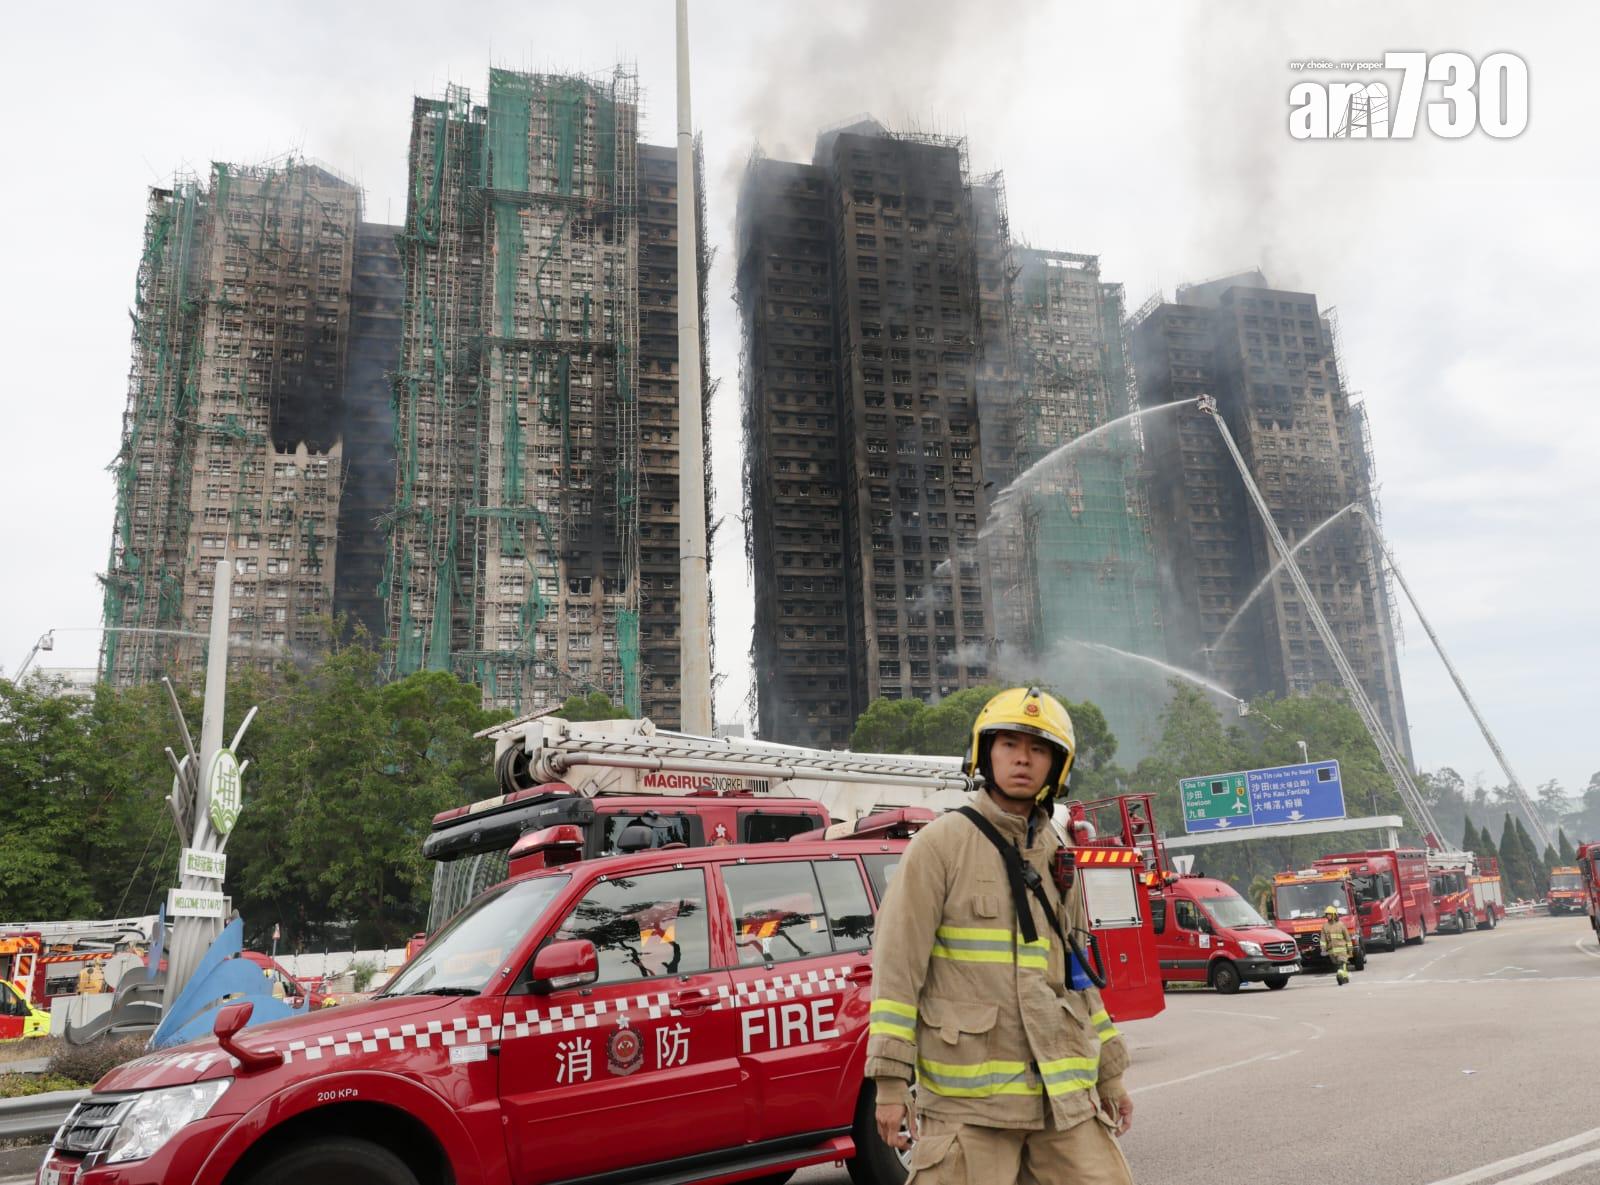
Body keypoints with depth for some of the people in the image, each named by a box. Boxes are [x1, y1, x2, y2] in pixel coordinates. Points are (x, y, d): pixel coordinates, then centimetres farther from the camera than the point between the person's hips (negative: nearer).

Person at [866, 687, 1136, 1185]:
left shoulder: (1056, 858, 13)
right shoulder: (941, 843, -5)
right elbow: (897, 965, -9)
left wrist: (1109, 1074, 21)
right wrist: (891, 1083, -12)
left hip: (1063, 1094, 5)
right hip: (967, 1099, -5)